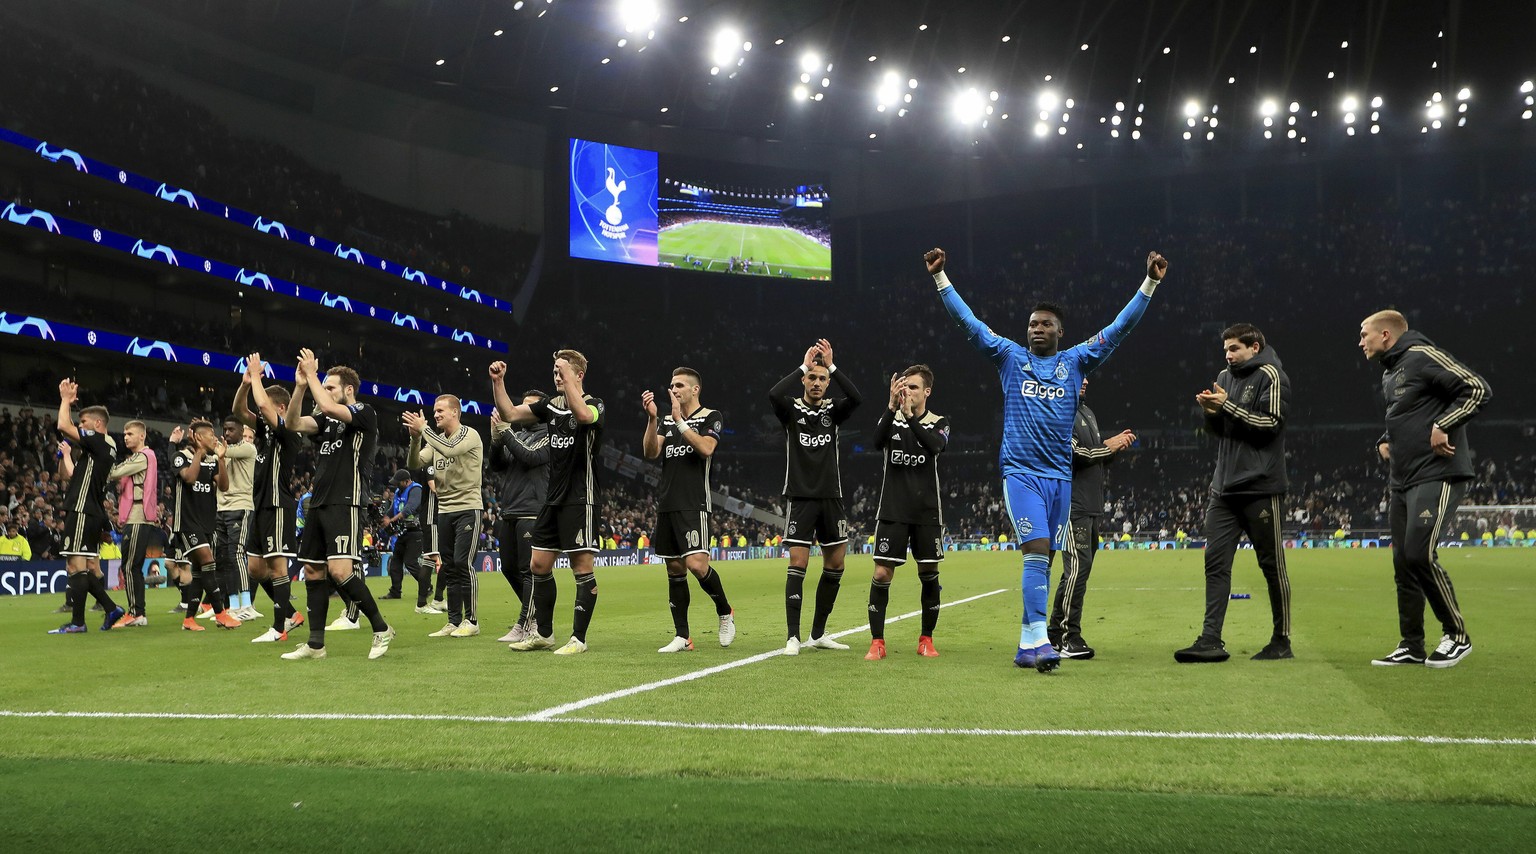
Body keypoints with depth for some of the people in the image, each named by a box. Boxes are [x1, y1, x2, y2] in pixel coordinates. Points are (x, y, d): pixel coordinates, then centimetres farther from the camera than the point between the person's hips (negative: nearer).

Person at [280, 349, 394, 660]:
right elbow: (294, 424, 4)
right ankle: (316, 643, 11)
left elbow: (328, 408, -20)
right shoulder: (327, 420, 18)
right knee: (313, 571, 6)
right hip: (319, 504, 8)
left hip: (345, 504, -8)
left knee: (339, 570, -20)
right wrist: (301, 385, -6)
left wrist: (311, 373, -9)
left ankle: (381, 629, -7)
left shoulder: (365, 414, -4)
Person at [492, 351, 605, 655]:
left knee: (582, 569, -4)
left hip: (580, 499, -7)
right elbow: (510, 413, 7)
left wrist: (568, 372, -33)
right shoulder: (551, 404, 10)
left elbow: (583, 414, -33)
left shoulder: (594, 404, -9)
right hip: (553, 499, 7)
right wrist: (498, 381, -5)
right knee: (539, 565, 10)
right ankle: (542, 633, 21)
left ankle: (578, 639, 3)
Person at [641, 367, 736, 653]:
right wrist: (652, 418, -10)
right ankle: (681, 636, 10)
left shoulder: (711, 417, 2)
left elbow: (706, 448, -16)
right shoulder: (666, 420, 17)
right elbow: (650, 452, 3)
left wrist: (679, 421, -17)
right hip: (667, 503, 6)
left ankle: (725, 612, 6)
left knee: (696, 563, -19)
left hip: (695, 503, -6)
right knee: (675, 570, 6)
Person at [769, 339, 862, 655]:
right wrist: (803, 365, -20)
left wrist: (831, 366, -17)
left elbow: (857, 398, -15)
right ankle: (793, 637, -7)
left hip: (831, 498, 4)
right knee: (798, 564, -10)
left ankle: (818, 634, 18)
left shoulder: (833, 410, 6)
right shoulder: (791, 408, -1)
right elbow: (773, 394, -23)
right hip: (801, 498, -4)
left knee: (835, 564, 7)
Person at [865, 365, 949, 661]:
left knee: (929, 574, 5)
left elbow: (935, 445, -18)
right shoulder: (891, 417, 4)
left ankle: (926, 639, 20)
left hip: (927, 511, 1)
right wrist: (892, 406, -28)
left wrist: (910, 415, -28)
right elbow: (878, 442, -16)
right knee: (882, 573, -8)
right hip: (892, 510, -1)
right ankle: (877, 642, 0)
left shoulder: (939, 423, 4)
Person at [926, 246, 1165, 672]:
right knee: (1037, 551, -17)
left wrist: (1150, 282, 5)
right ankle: (1038, 640, -19)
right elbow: (967, 321, 6)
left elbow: (1121, 326, 11)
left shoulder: (1075, 361, 11)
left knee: (1045, 559, 5)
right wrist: (940, 276, 1)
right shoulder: (1010, 357, 8)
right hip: (1020, 472, -3)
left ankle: (1027, 646, 11)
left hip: (1060, 475, 3)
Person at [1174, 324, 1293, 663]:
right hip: (1224, 486, 7)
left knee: (1272, 564, 2)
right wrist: (1210, 412, -1)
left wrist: (1228, 405, -15)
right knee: (1216, 562, -1)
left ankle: (1282, 640, 11)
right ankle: (1211, 639, -3)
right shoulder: (1224, 377, 18)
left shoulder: (1270, 376, -4)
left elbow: (1270, 423, -14)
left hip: (1260, 487, -7)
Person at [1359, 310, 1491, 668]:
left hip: (1436, 475, -9)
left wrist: (1442, 426, -21)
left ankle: (1457, 635, 1)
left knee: (1420, 554, -15)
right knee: (1403, 562, 7)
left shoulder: (1423, 357, -10)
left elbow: (1478, 390, -17)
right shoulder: (1389, 374, 18)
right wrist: (1384, 441, 13)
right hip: (1401, 480, 10)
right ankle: (1411, 646, 14)